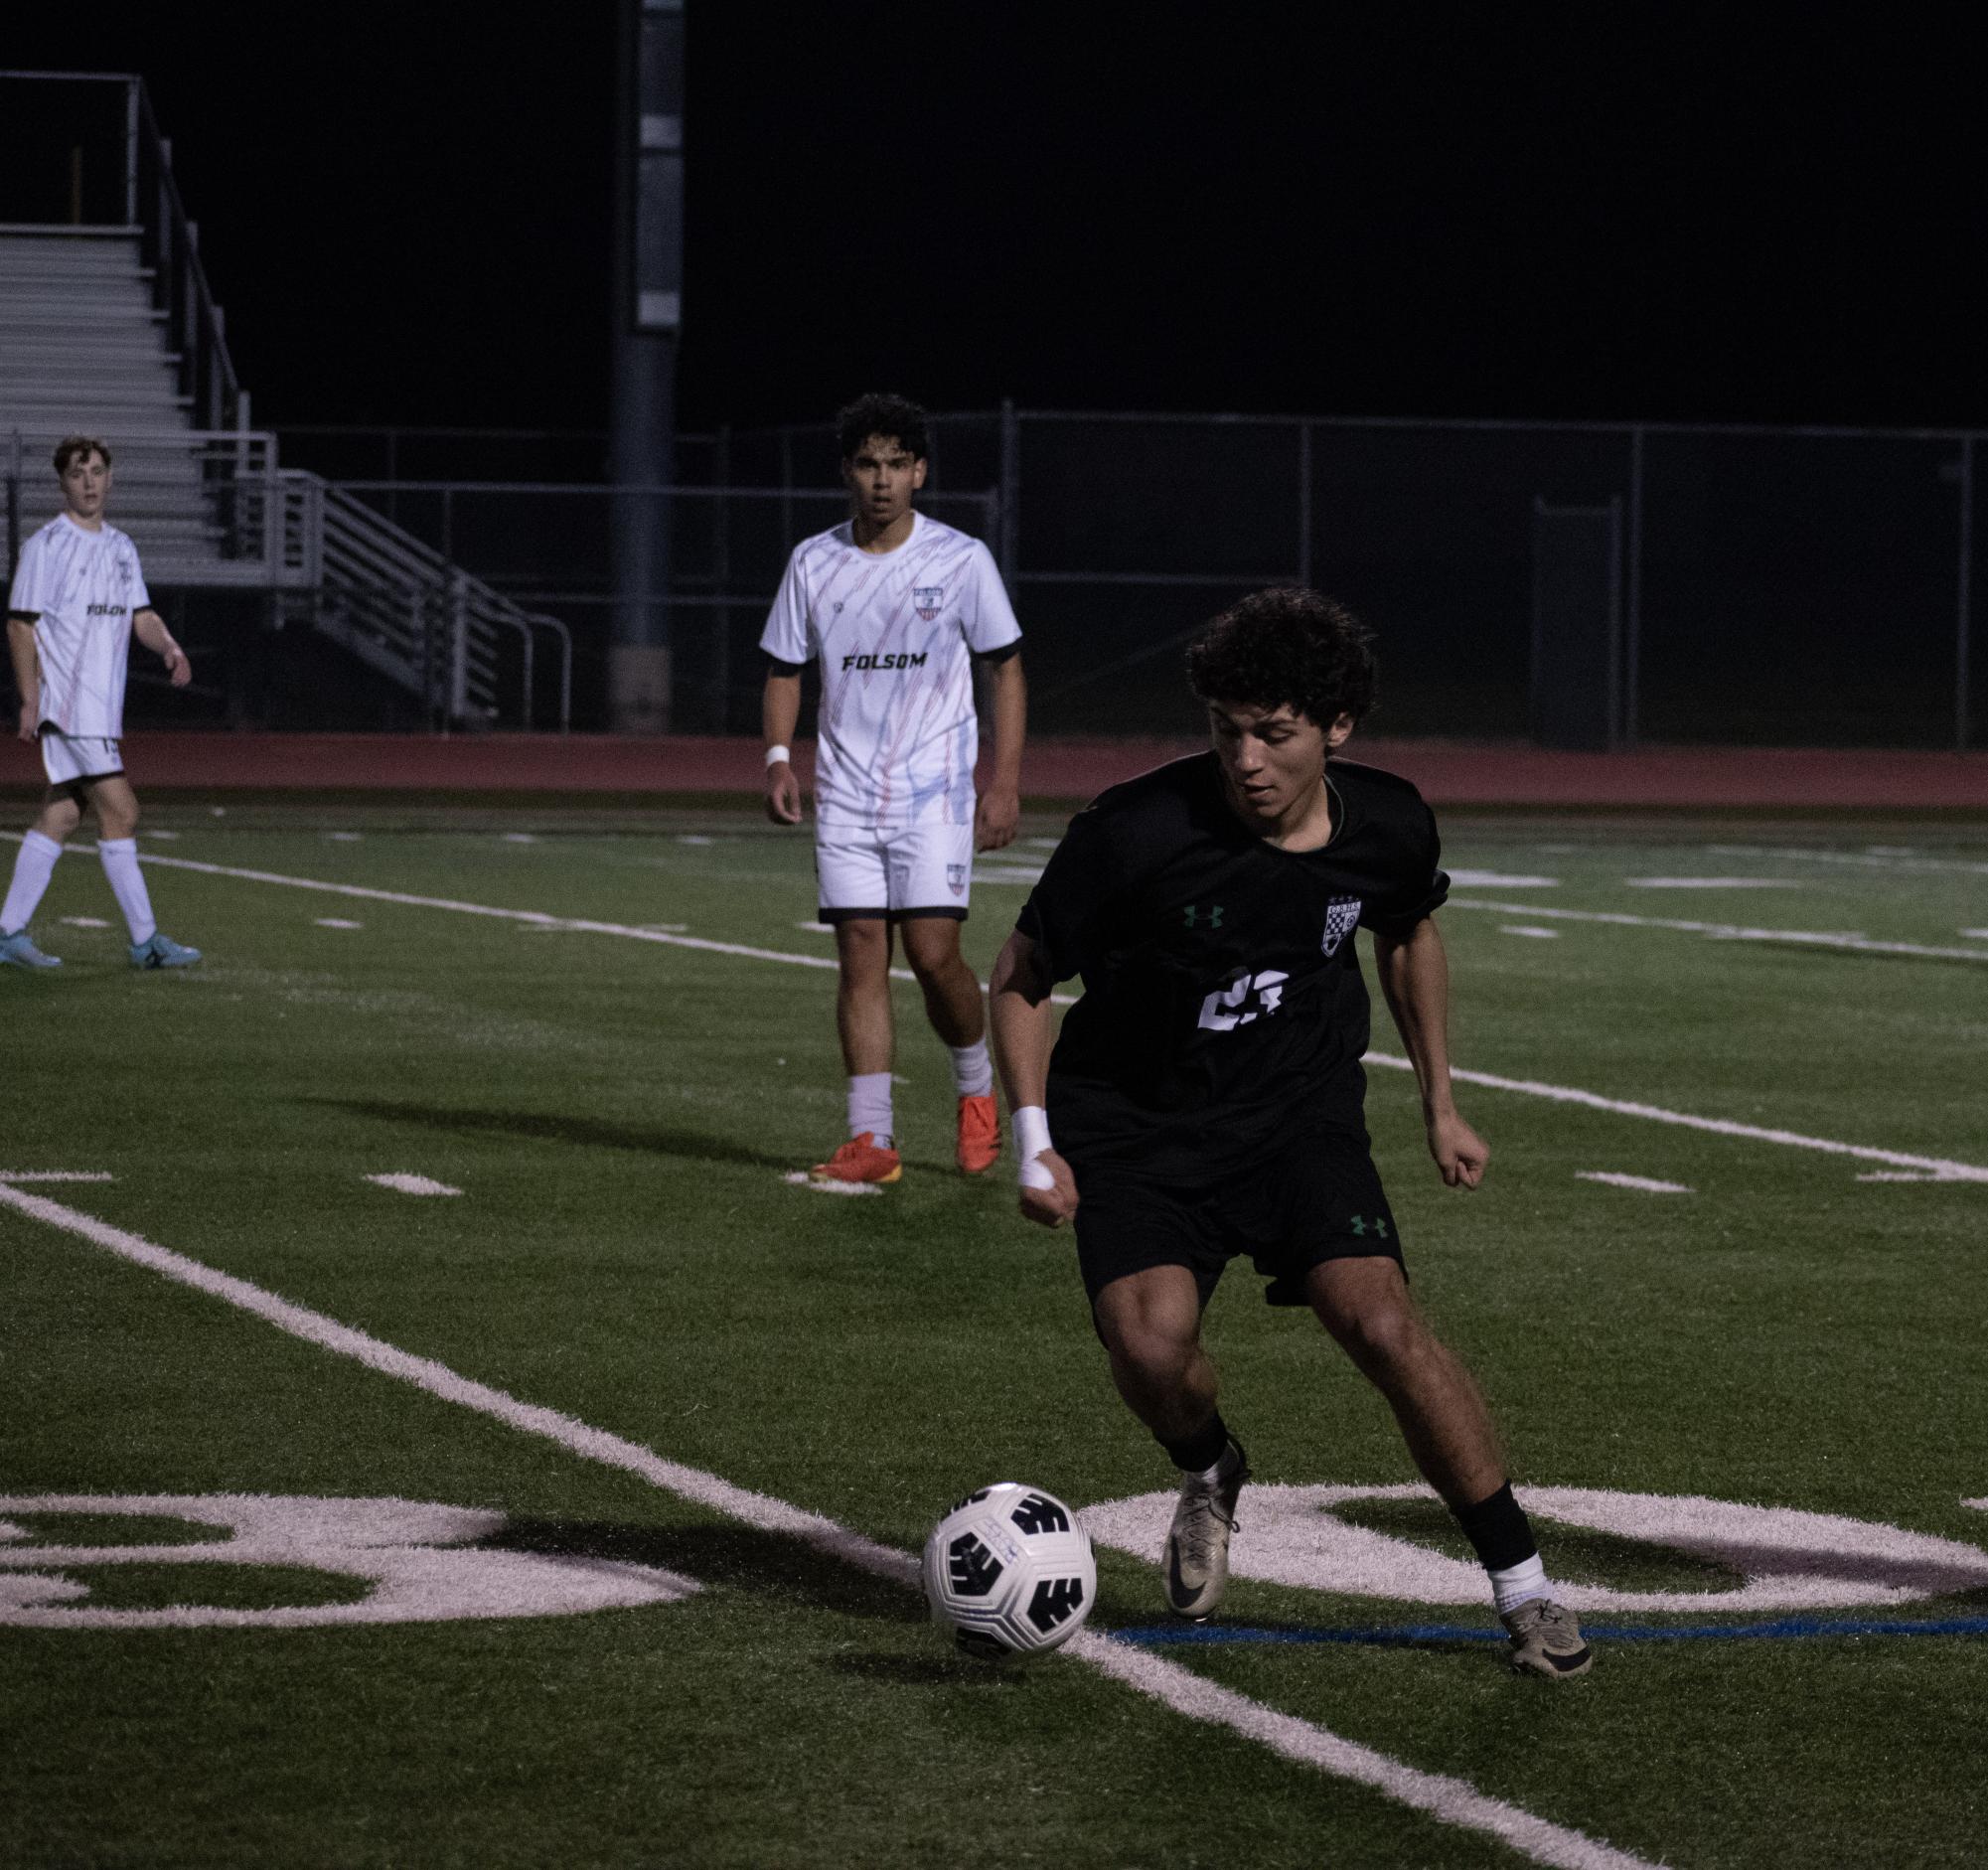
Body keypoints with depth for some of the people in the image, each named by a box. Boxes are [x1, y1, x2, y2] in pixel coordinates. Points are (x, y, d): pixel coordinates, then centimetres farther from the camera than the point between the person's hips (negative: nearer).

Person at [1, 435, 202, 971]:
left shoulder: (120, 548, 16)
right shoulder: (46, 546, -6)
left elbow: (140, 615, 13)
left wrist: (168, 646, -9)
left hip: (105, 704, 8)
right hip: (68, 701, -8)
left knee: (62, 814, 9)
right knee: (120, 810, -11)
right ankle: (145, 940, -8)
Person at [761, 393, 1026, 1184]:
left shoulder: (961, 561, -2)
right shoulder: (813, 563, 5)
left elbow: (1006, 670, 3)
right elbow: (784, 668, 12)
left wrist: (1006, 782, -4)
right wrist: (778, 758, -4)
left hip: (935, 792, -3)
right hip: (845, 793, 3)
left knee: (934, 953, -10)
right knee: (860, 953, -3)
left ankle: (976, 1088, 17)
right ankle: (872, 1140, -2)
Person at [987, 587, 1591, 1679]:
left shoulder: (1387, 826, -11)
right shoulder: (1134, 833, -22)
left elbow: (1409, 933, 15)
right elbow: (1022, 976, -6)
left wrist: (1441, 1108, 17)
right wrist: (1033, 1143, -14)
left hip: (1301, 1110, 1)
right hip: (1135, 1125, -1)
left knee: (1381, 1322, -19)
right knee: (1149, 1347, -24)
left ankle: (1523, 1589, -7)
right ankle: (1209, 1475, 13)